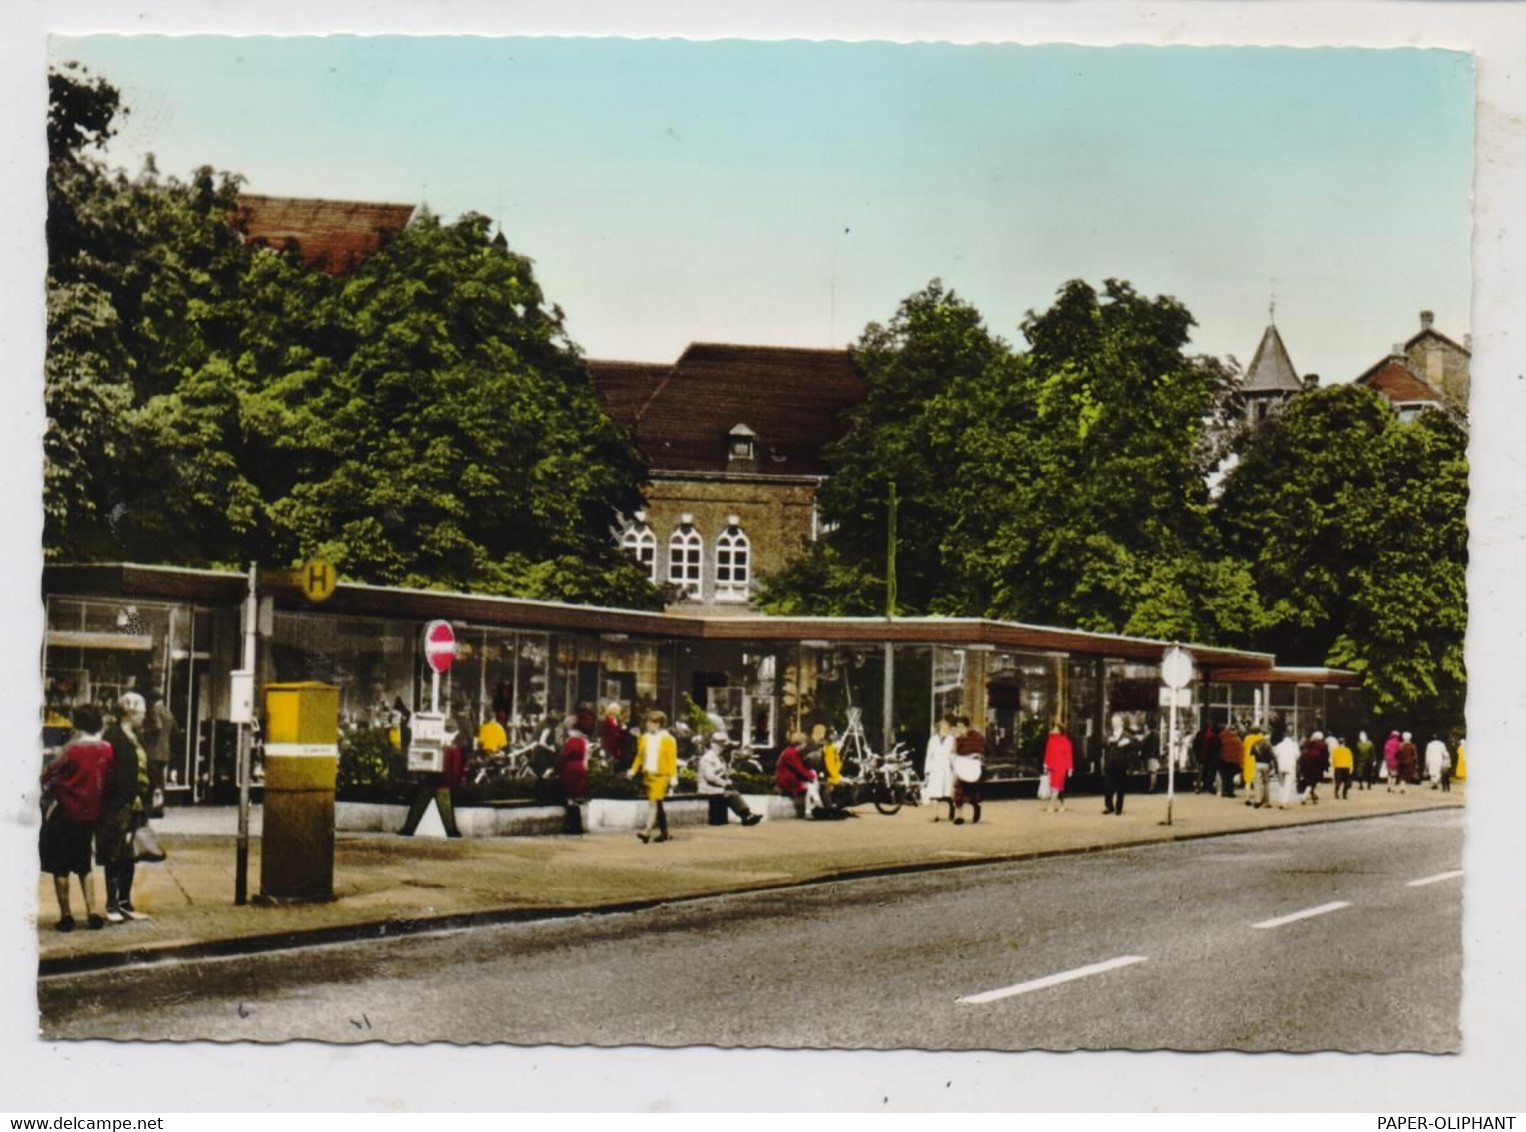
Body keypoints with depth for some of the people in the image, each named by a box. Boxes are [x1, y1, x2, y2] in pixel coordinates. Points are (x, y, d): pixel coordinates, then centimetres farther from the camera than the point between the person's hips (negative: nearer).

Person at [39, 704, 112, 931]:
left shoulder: (73, 749, -14)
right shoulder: (106, 750, -2)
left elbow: (49, 774, -9)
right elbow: (109, 779, 3)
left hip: (66, 813, -5)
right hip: (90, 815, 5)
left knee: (60, 867, 5)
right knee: (83, 865, 17)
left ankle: (66, 916, 5)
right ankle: (93, 913, 10)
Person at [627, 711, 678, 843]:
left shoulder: (667, 739, -6)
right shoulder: (644, 738, 10)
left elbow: (672, 759, -8)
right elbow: (639, 756, 14)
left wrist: (673, 776, -13)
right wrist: (633, 770, 3)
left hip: (661, 775, -6)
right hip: (648, 774, 6)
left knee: (653, 803, -15)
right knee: (657, 804, 12)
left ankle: (648, 831, -20)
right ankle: (664, 832, 21)